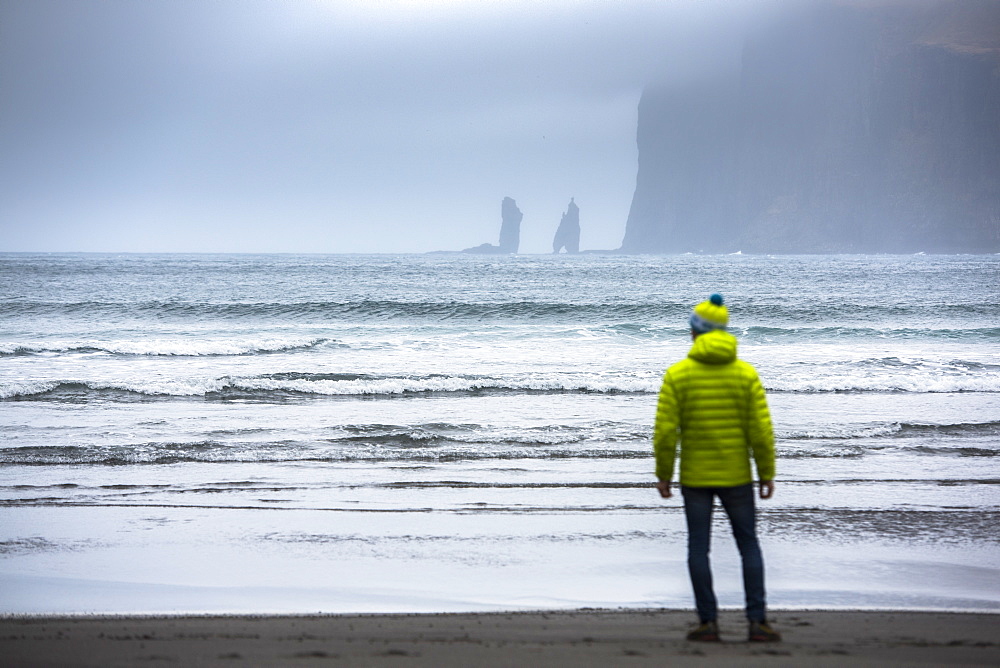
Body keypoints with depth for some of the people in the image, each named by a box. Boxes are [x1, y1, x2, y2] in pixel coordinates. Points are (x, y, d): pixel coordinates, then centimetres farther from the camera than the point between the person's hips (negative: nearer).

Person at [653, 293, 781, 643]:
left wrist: (663, 475, 1)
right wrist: (767, 474, 2)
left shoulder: (676, 375, -7)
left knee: (698, 547, 6)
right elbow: (761, 431, -7)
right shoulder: (746, 374, -4)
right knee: (748, 545, 8)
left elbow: (665, 431, -9)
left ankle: (708, 621, 4)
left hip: (695, 476, -1)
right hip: (736, 476, 1)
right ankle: (757, 621, 2)